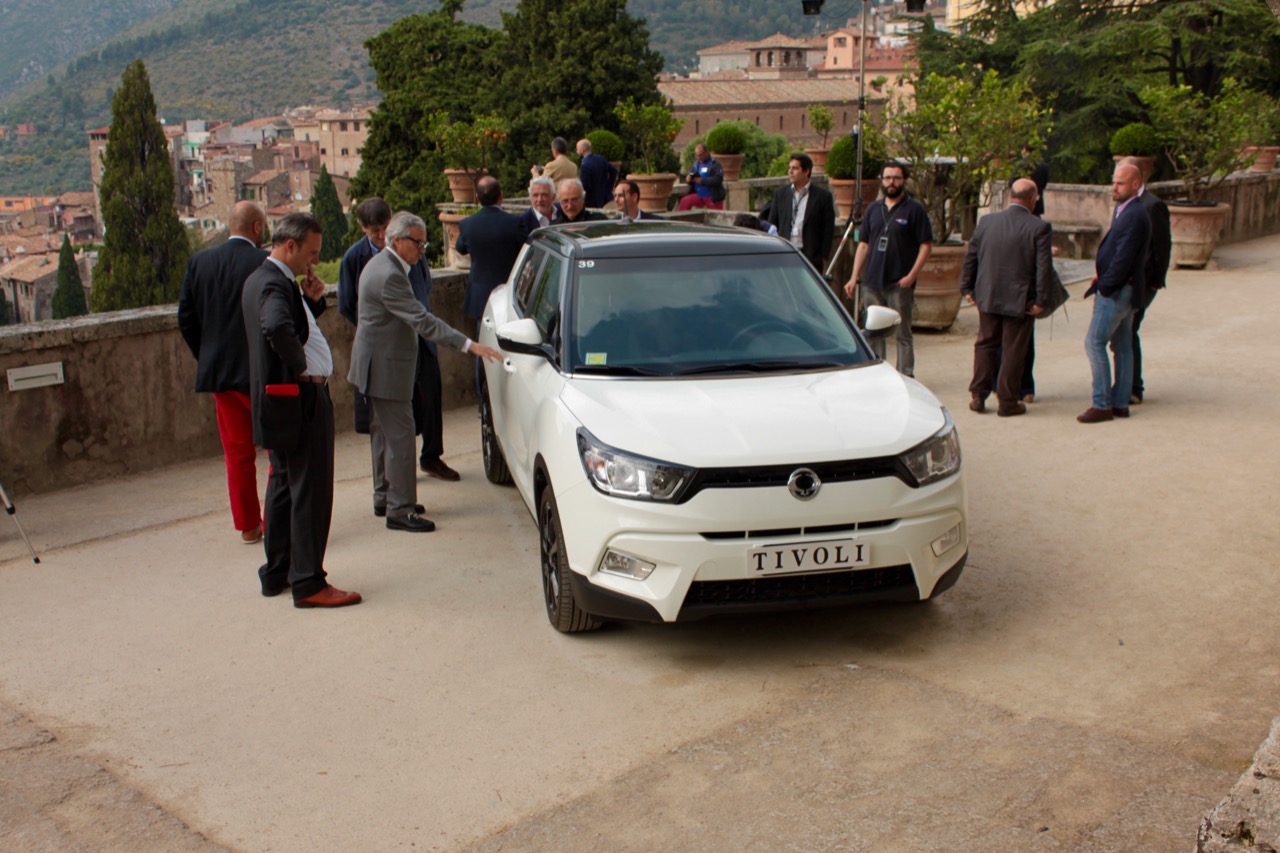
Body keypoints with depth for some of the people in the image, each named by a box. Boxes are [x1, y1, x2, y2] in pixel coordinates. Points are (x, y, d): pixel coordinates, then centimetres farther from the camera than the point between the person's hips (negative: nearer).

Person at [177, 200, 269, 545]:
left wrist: (208, 358, 15)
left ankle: (248, 526, 18)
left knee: (237, 452, 13)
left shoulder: (199, 262, 3)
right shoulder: (265, 262, -13)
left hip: (219, 372, 5)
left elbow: (186, 319, 6)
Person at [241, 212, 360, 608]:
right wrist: (300, 364, -25)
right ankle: (308, 583, 1)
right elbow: (278, 327, -40)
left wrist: (313, 299, 3)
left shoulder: (260, 279, 13)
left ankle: (276, 573, 27)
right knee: (310, 492, -4)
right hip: (300, 400, -11)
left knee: (285, 486, 18)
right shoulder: (276, 284, -20)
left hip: (278, 399, 11)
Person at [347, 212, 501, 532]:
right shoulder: (389, 276, -24)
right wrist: (468, 344, -34)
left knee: (384, 434, 18)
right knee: (399, 436, -5)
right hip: (386, 369, -11)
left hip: (376, 366, 11)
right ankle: (399, 510, 1)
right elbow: (422, 321, -30)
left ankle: (384, 498, 29)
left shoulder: (381, 265, 10)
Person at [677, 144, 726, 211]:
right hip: (699, 195, 5)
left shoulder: (715, 164, -8)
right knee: (684, 202, -16)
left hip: (713, 198, -5)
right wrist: (688, 179, -10)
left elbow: (718, 180, -21)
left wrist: (702, 181, -28)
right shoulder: (696, 164, 11)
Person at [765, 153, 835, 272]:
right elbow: (771, 225, 12)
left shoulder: (823, 196, 1)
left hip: (811, 257, -3)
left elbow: (828, 230, 1)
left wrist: (823, 258, -5)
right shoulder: (780, 193, 11)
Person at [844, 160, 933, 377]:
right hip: (872, 283, 5)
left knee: (903, 334, 1)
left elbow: (926, 245, -5)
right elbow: (863, 244, 14)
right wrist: (854, 277, 7)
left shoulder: (914, 209, -2)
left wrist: (911, 275, -15)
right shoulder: (873, 208, 13)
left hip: (899, 284, -5)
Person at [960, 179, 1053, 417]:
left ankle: (977, 395, 15)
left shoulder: (986, 221, 0)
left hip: (987, 297, 3)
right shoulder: (1040, 227, -10)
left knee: (985, 344, 16)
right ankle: (1007, 402, 11)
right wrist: (1040, 300, -8)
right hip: (1020, 300, -3)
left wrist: (967, 288, 13)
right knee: (1013, 350, 5)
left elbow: (970, 257, 5)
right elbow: (1044, 267, -13)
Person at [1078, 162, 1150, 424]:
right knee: (1122, 346, 12)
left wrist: (1104, 285, -15)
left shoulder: (1134, 216, -18)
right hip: (1120, 289, 10)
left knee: (1094, 343, -9)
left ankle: (1102, 405, -6)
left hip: (1117, 291, -10)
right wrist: (1103, 277, 6)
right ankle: (1120, 403, 18)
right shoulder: (1126, 212, 14)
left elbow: (1123, 258, -22)